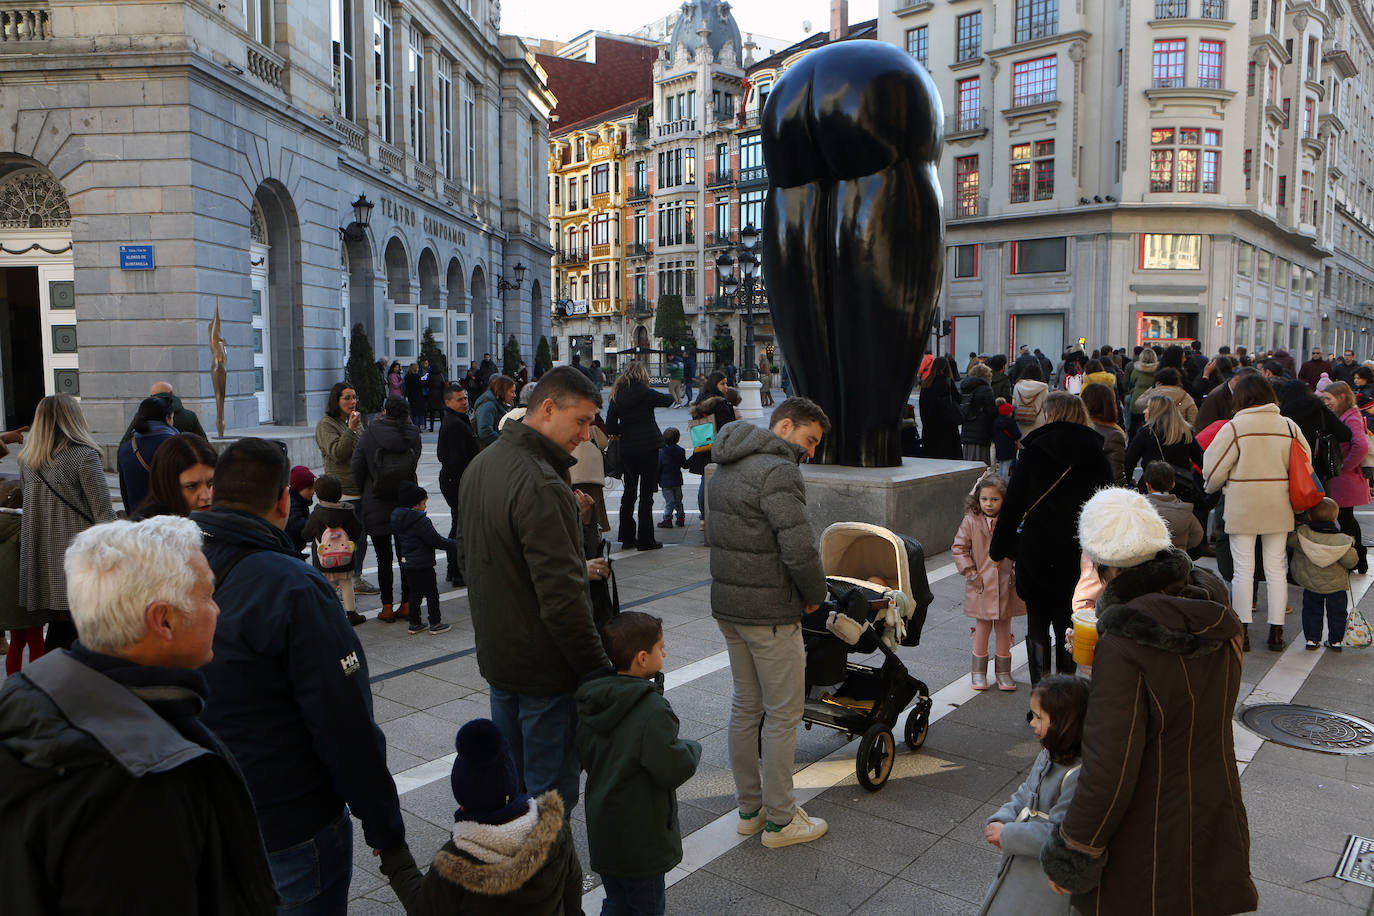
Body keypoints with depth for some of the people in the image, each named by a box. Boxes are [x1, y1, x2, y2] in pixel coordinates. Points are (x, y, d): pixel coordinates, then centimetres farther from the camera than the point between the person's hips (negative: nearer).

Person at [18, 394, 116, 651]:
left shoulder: (26, 460, 9)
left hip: (40, 562, 6)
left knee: (58, 630, 11)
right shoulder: (84, 456, -10)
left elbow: (28, 505, 19)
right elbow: (103, 512, -12)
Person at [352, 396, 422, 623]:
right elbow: (413, 465, 4)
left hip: (377, 507, -2)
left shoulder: (370, 435, -11)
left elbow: (356, 468, -5)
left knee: (384, 558, 6)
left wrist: (366, 490, 11)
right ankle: (407, 605, 17)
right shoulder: (413, 436, -6)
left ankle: (387, 608, 10)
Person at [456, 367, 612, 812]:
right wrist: (598, 668, -18)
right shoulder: (541, 486, -25)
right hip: (545, 667, -9)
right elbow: (562, 600, -27)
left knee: (510, 780, 24)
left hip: (496, 655, 10)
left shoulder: (480, 465, 7)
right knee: (550, 791, 5)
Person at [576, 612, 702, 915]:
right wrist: (691, 748, -7)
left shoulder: (589, 702, -2)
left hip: (602, 828, 7)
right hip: (640, 838, -7)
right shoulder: (653, 710, -27)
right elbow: (672, 770, -25)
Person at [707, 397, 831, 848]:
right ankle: (780, 820, 15)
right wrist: (815, 595, -6)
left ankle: (750, 808, 29)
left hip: (726, 604, 9)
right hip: (769, 612, -9)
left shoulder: (726, 468, 12)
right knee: (783, 714, 4)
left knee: (745, 706, 17)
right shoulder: (777, 471, -19)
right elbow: (800, 549, -25)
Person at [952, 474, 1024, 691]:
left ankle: (1003, 671, 25)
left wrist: (1017, 572, 0)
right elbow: (959, 548, -2)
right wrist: (970, 572, -8)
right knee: (982, 626, 6)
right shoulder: (971, 521, -6)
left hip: (1005, 584, 2)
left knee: (1004, 627, 11)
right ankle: (978, 671, 21)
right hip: (981, 584, -1)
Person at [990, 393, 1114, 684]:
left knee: (1037, 626, 9)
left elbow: (1012, 505, -4)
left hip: (1036, 553, -2)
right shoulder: (1097, 457, 2)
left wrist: (999, 549, 6)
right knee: (1068, 626, 15)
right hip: (1080, 558, 3)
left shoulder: (1033, 452, -6)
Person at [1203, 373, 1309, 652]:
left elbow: (1213, 468, -7)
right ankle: (1276, 632, 14)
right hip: (1278, 508, 4)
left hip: (1242, 506, -3)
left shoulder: (1234, 427, -10)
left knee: (1243, 568, 3)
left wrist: (1213, 488, 13)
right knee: (1275, 568, 10)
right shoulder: (1289, 426, 1)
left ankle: (1242, 631, 4)